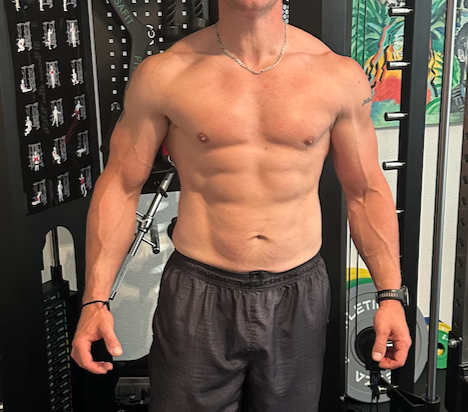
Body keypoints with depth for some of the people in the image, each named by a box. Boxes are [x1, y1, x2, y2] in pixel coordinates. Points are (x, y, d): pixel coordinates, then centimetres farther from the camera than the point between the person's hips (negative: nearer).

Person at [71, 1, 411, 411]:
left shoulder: (340, 76, -1)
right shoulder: (163, 74, -5)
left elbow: (366, 192, 5)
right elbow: (120, 186, 0)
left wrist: (390, 293, 0)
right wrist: (96, 299, -5)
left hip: (299, 297, 2)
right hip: (197, 299, -1)